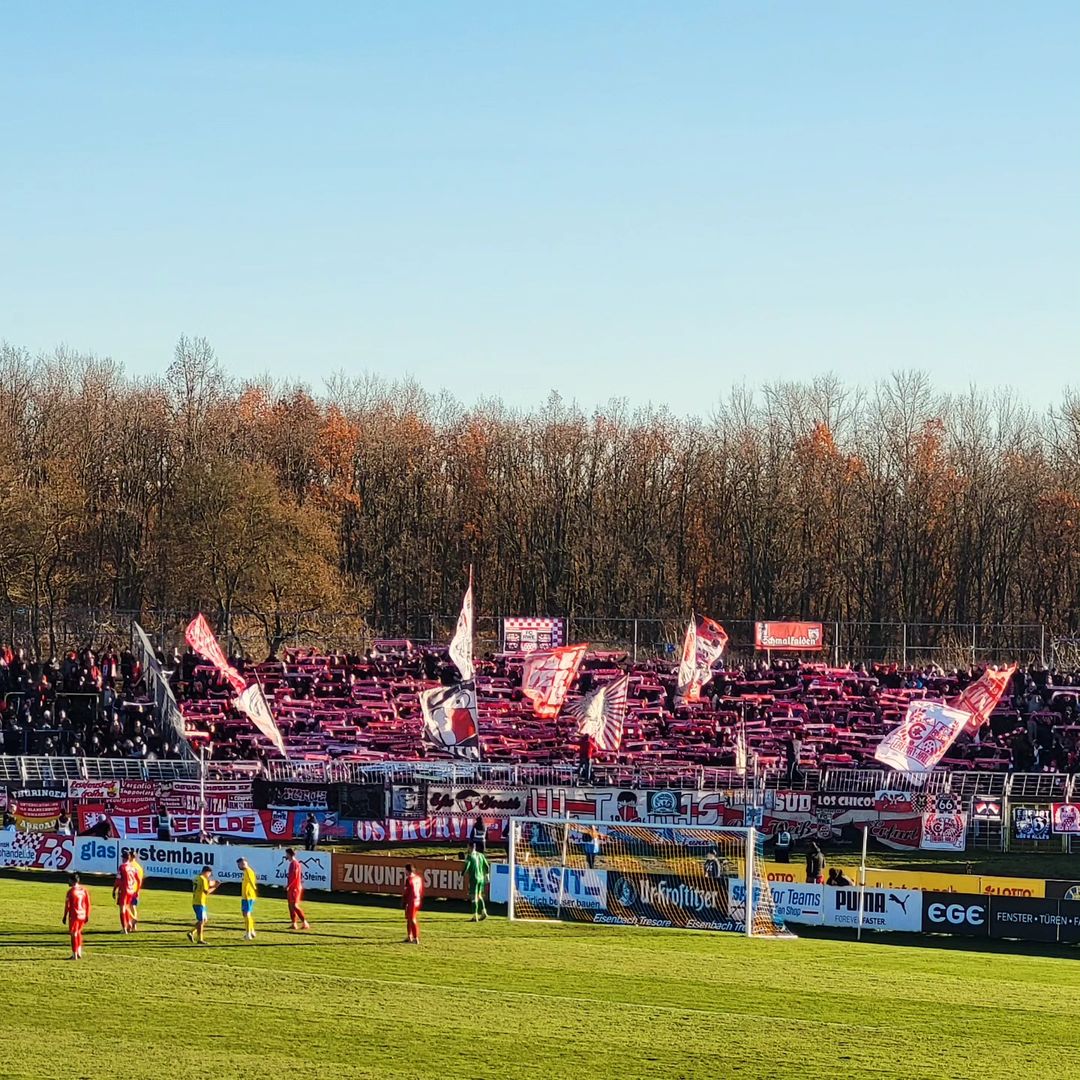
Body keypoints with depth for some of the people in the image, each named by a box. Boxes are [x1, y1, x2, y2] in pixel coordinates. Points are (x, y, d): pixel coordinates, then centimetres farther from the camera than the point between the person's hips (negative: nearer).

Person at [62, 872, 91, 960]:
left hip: (74, 916, -5)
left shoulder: (71, 891, -11)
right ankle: (79, 952, 18)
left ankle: (75, 955, 5)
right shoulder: (84, 890, 4)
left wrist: (65, 917, 1)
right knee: (78, 932, 22)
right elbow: (88, 903, 7)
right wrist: (87, 916, 14)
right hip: (82, 915, 5)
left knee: (74, 934, 4)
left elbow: (67, 905, -8)